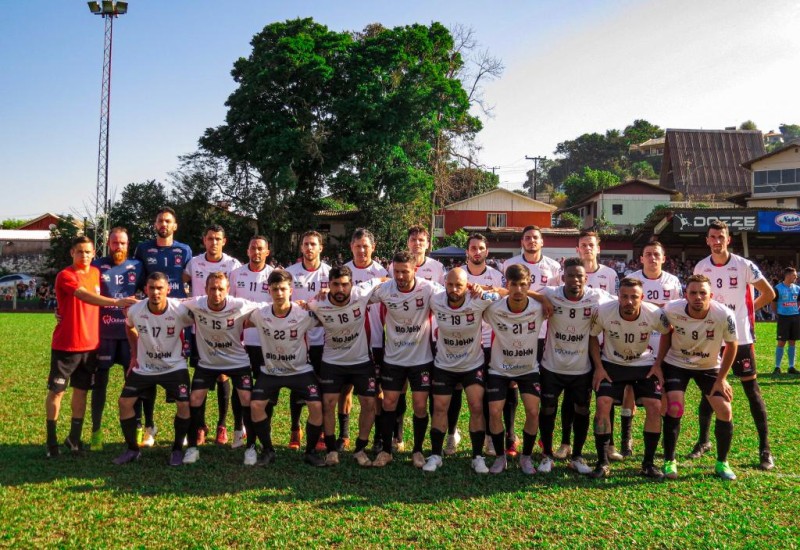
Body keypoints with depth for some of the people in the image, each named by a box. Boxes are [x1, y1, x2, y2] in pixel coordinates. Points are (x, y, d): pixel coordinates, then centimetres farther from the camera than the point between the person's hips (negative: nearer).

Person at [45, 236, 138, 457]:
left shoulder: (96, 273, 8)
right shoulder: (65, 275, -12)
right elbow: (86, 296, -30)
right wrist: (116, 302, -43)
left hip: (90, 344, 5)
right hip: (65, 345, -5)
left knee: (81, 390, 11)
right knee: (57, 390, 4)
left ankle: (74, 438, 21)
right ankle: (51, 439, 17)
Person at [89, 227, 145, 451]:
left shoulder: (136, 266, 7)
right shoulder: (97, 266, 1)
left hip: (130, 332, 1)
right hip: (103, 333, -1)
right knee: (99, 382, 5)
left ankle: (138, 428, 16)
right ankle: (96, 431, 15)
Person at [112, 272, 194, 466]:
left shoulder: (180, 310, -23)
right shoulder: (135, 310, -13)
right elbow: (129, 327, 11)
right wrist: (134, 354, 9)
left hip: (174, 367, -3)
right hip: (144, 368, 3)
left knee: (184, 405, -14)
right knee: (124, 402, -2)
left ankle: (177, 449, 10)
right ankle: (132, 449, 17)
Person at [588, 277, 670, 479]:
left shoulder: (655, 314, -23)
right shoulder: (604, 311, -25)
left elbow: (669, 334, -2)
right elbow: (592, 336, -7)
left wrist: (658, 364, -6)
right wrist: (598, 367, -12)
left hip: (644, 365, 1)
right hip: (612, 364, -1)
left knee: (655, 407, -11)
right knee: (603, 405, -15)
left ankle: (649, 463, 7)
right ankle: (602, 462, -2)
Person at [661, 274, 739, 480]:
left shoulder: (724, 315, -27)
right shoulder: (672, 310, -26)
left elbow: (731, 346, -9)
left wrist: (721, 379, -6)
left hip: (709, 367, 1)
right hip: (676, 364, -1)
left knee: (725, 411, -5)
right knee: (674, 409, -14)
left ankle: (722, 463, 16)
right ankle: (669, 461, 3)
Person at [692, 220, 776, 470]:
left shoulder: (744, 266, -8)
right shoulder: (700, 268, 2)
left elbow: (769, 293, 0)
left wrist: (747, 309, -1)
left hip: (740, 337, -3)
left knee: (751, 389, 0)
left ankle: (765, 449, 8)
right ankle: (703, 441, 24)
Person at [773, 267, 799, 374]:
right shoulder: (778, 288, -7)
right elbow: (773, 304, -1)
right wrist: (778, 314, -3)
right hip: (783, 318, -5)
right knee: (781, 342, -3)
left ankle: (791, 367, 14)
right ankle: (777, 367, 4)